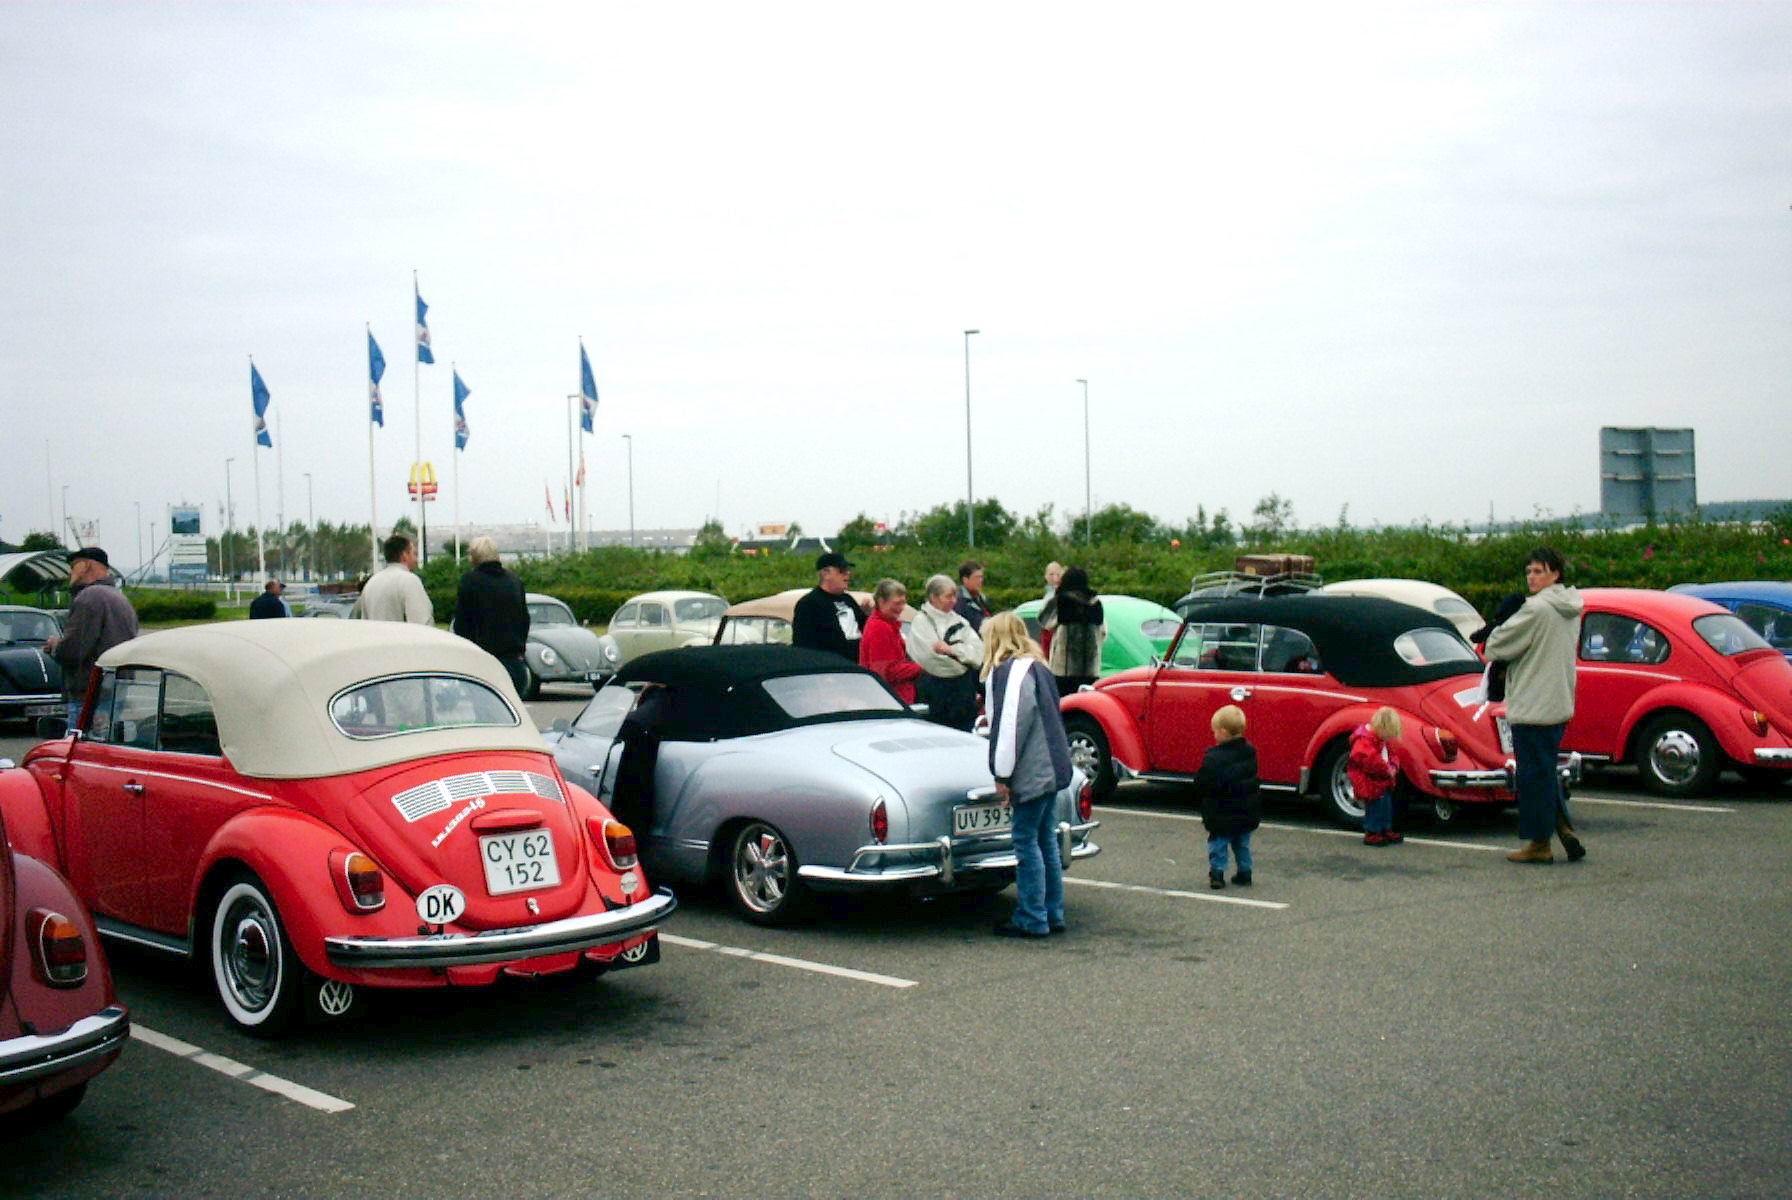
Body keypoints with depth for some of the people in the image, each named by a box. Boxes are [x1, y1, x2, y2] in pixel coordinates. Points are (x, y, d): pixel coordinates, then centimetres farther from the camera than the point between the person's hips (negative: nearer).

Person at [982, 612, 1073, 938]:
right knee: (1046, 841, 13)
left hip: (1032, 773, -10)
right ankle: (1052, 914, 19)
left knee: (1026, 842, -4)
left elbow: (1011, 724, -18)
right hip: (1051, 769, 10)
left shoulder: (1011, 670, -13)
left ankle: (1032, 920, 0)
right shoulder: (1036, 667, 17)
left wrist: (1002, 775, -13)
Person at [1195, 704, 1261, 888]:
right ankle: (1244, 873, 24)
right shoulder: (1250, 752, -2)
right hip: (1247, 813, 6)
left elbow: (1201, 785, -23)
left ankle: (1217, 874, 5)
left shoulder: (1213, 759, -24)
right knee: (1242, 845, 20)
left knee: (1218, 845, 7)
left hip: (1222, 816, -6)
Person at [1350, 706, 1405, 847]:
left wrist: (1393, 766, -3)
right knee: (1375, 807, -5)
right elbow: (1370, 761, -34)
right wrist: (1386, 769, -25)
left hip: (1383, 782, 10)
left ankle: (1386, 830, 29)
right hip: (1370, 783, -10)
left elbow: (1392, 753, 18)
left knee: (1387, 805, 17)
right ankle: (1371, 833, 4)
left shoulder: (1383, 740, 9)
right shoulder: (1364, 741, -25)